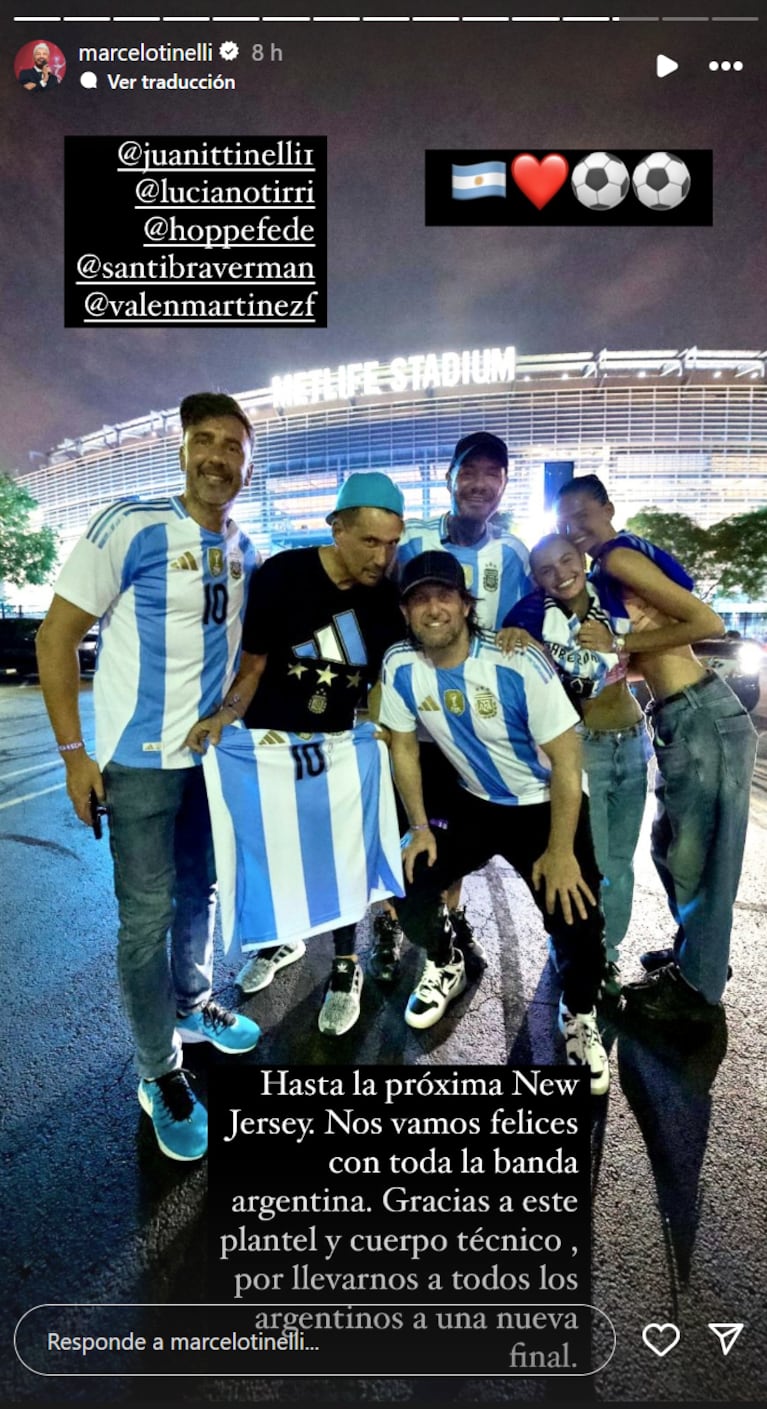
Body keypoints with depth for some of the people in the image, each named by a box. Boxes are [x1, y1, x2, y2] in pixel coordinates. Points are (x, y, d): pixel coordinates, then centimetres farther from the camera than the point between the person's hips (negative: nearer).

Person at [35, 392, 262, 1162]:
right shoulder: (131, 524, -15)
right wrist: (74, 752, -15)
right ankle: (160, 1075, 19)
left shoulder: (246, 550, 4)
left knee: (201, 890, 20)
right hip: (140, 757, -6)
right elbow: (56, 636, -13)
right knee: (147, 916, 1)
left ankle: (193, 1005, 43)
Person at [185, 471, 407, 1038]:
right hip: (268, 740, -1)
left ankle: (346, 966, 21)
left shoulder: (386, 596, -8)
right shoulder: (282, 575, -18)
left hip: (338, 745, 1)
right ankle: (280, 938, 38)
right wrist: (227, 714, -28)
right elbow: (254, 661, -13)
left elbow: (387, 677, 1)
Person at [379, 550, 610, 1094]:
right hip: (476, 802, 4)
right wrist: (420, 828, -1)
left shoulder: (518, 664, -27)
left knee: (577, 920, -17)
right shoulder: (400, 666, -15)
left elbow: (567, 758, -21)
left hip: (547, 803, -3)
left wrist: (560, 851, -19)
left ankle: (579, 1016, 16)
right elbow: (404, 746, 0)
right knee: (410, 886, -9)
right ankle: (446, 966, 25)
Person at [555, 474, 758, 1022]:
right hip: (684, 721, 10)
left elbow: (709, 623, -17)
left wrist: (620, 643, -12)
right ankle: (696, 955, 37)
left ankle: (699, 988, 15)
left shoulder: (620, 556, -9)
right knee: (674, 847, 21)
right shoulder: (603, 580, 19)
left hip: (701, 718, -10)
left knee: (700, 856, 1)